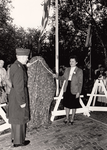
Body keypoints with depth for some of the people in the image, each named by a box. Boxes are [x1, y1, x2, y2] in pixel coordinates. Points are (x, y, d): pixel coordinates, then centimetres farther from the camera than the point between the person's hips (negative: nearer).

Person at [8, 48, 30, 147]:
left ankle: (14, 137, 38)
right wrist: (22, 102, -19)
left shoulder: (15, 65, 6)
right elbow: (19, 87, -24)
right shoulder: (19, 69, -25)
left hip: (14, 95, 10)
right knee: (19, 119, 5)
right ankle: (18, 141, 22)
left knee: (15, 117, 21)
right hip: (18, 97, -10)